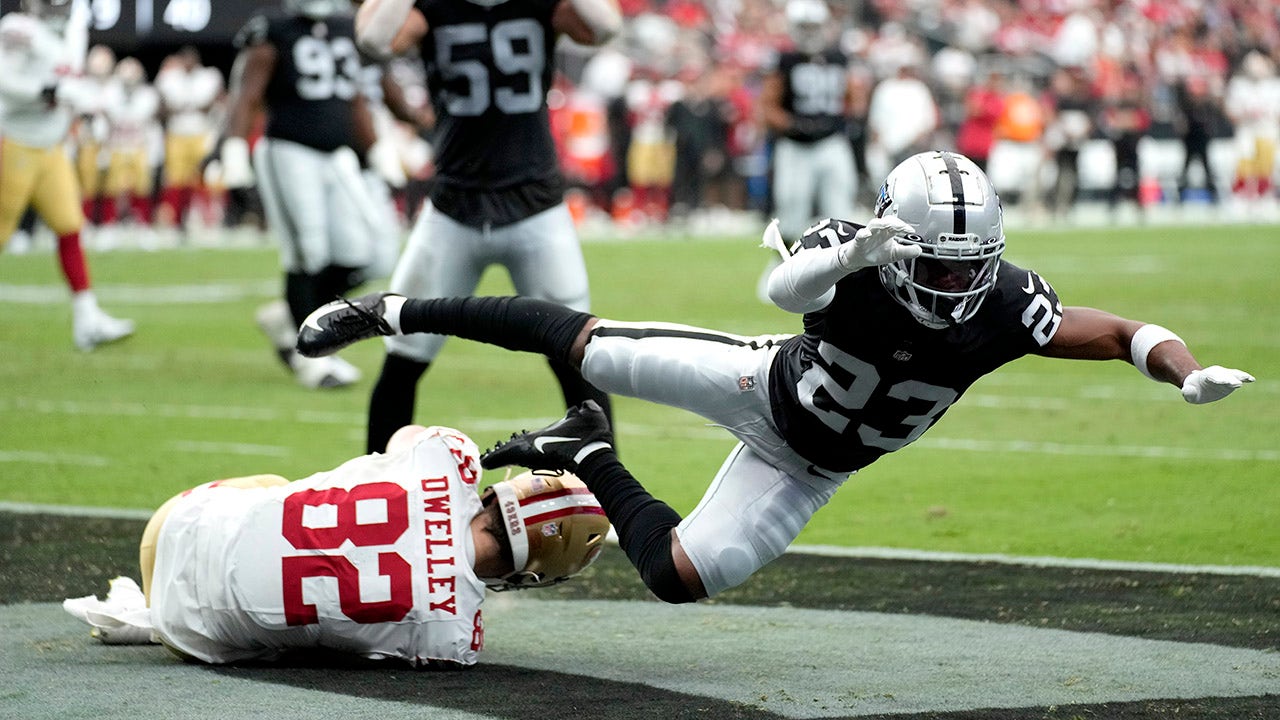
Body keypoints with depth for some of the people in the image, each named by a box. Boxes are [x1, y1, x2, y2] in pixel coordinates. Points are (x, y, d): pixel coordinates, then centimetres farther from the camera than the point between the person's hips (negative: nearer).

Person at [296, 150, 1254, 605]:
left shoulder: (1002, 308, -28)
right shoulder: (852, 252, -32)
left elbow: (1122, 332, -22)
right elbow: (787, 287, -51)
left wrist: (1190, 372, -41)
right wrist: (850, 257, -70)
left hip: (808, 467, 2)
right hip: (765, 383, -2)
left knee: (681, 575, -6)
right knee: (587, 346, -4)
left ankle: (590, 461, 23)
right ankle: (397, 312, 18)